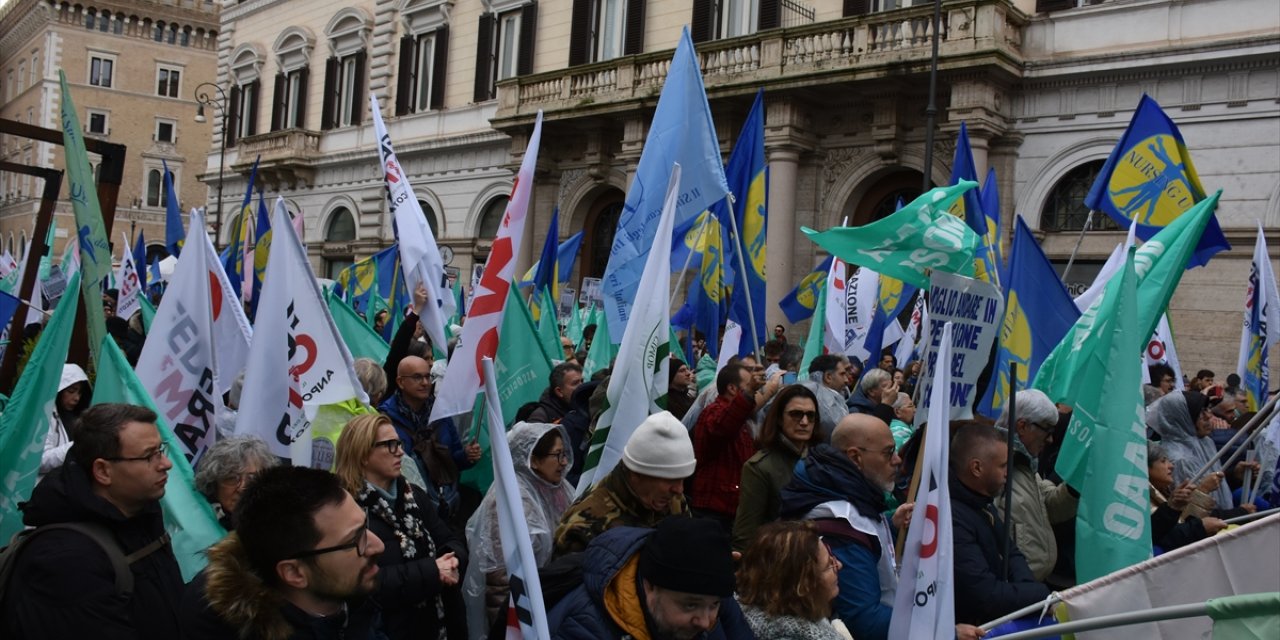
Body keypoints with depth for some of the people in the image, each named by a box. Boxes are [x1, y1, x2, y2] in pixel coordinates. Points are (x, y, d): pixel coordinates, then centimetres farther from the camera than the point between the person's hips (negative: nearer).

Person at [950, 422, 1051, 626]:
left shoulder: (982, 504, 6)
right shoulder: (951, 520, -27)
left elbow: (1011, 553, 12)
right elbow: (987, 596, -27)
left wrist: (1030, 589, -8)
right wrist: (1047, 594, -17)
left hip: (998, 616, 8)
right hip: (974, 628, -8)